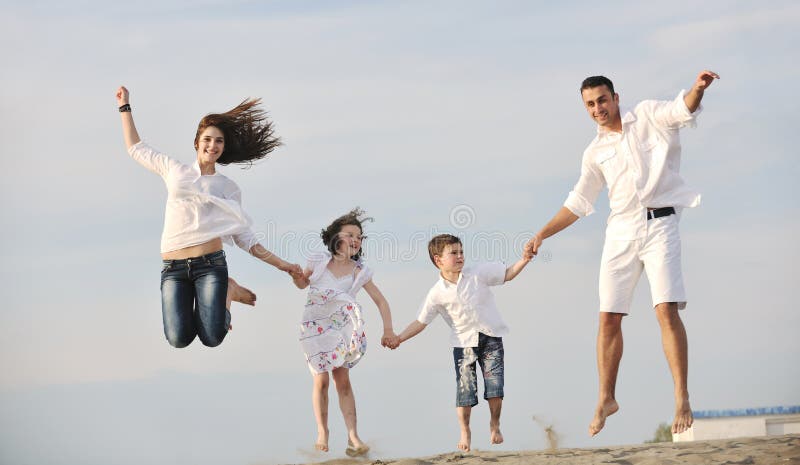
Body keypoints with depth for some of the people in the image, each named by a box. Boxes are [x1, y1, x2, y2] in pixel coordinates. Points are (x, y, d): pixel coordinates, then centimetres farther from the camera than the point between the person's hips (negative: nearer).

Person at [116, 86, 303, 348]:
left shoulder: (229, 188, 13)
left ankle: (228, 292, 18)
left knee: (212, 338, -18)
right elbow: (136, 149, 27)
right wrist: (125, 107, 27)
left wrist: (280, 263, 6)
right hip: (173, 268, 1)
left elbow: (245, 238, 14)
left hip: (210, 264, -1)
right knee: (179, 339, -17)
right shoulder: (174, 170, 15)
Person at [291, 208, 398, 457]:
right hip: (315, 327, 0)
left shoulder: (359, 272, -2)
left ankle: (353, 437, -4)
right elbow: (302, 283, 14)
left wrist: (388, 330, -8)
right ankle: (322, 431, 13)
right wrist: (295, 274, -10)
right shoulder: (319, 262, -4)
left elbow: (380, 301, 2)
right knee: (321, 380, -3)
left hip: (342, 328, 0)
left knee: (342, 380, -4)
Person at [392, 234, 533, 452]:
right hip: (463, 343, -1)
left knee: (495, 387, -5)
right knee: (465, 389, -3)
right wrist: (399, 338, -13)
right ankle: (465, 431, 18)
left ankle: (494, 425, 19)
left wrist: (523, 260, -12)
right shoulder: (438, 293, -5)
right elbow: (421, 322, -2)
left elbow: (507, 274, 5)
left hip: (491, 337, 1)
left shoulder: (478, 273, -2)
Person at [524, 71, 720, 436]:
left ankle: (682, 399, -13)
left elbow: (682, 109, -14)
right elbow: (579, 202, 22)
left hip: (660, 224, -4)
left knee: (667, 309, -16)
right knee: (609, 317, 1)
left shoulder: (648, 115, 5)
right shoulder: (595, 152, 16)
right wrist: (542, 235, 16)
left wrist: (698, 89, -36)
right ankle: (606, 399, 14)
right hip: (621, 231, 4)